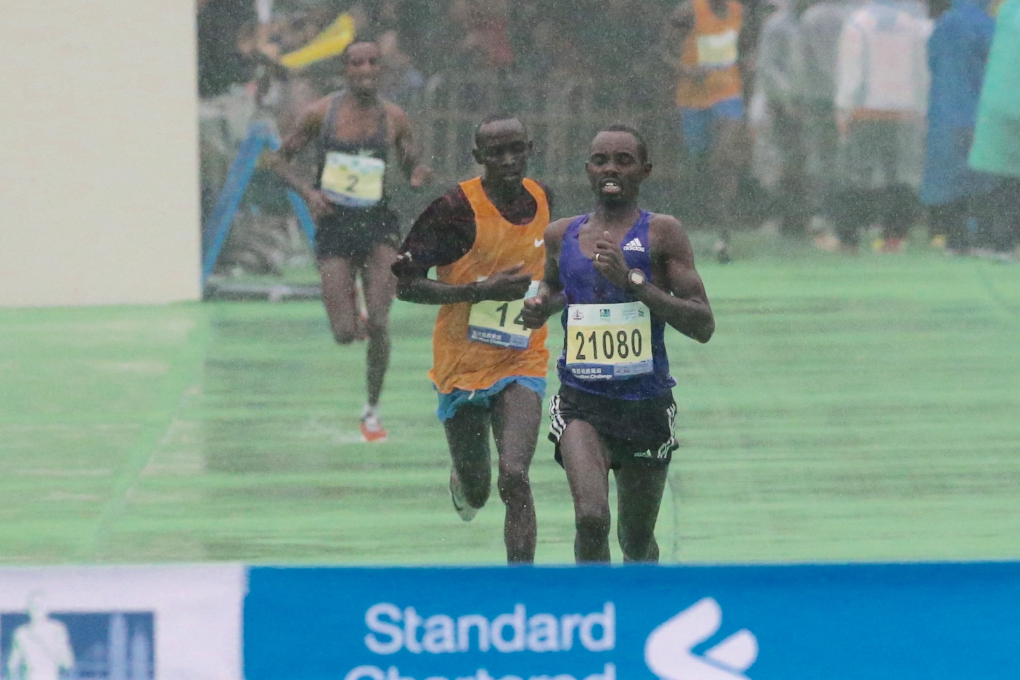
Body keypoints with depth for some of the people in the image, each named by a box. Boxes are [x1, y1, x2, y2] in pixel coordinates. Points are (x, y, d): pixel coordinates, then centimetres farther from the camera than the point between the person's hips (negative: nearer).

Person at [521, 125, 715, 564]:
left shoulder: (661, 234, -4)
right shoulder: (561, 236, 7)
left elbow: (703, 325, -11)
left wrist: (634, 281, -20)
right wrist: (541, 306, 6)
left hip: (647, 402, -1)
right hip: (582, 400, 1)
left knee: (637, 543, 13)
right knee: (591, 519, -24)